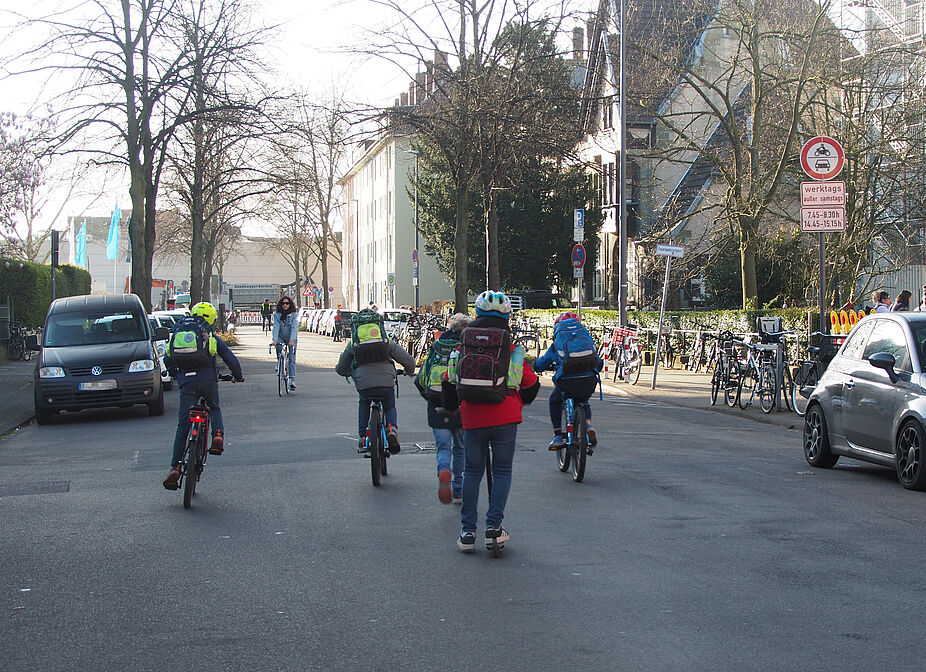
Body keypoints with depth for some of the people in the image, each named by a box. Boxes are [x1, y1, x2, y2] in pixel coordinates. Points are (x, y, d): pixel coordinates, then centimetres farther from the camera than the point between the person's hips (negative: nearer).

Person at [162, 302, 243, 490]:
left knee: (183, 425, 5)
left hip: (186, 382, 1)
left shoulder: (177, 333, 18)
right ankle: (218, 435, -3)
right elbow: (230, 358, 9)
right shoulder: (211, 337, 11)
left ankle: (175, 467, -5)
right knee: (214, 409, 28)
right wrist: (237, 376, 25)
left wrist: (176, 375, 40)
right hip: (208, 380, -1)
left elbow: (168, 360, 22)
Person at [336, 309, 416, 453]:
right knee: (390, 407, 28)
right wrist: (410, 371, 36)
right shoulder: (386, 341, 15)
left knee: (363, 404, 34)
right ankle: (392, 428, -5)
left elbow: (341, 369, 24)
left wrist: (348, 373, 49)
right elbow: (408, 360, 13)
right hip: (386, 384, 0)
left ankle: (362, 440, 26)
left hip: (363, 385, 0)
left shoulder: (353, 343, 15)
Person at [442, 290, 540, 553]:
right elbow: (530, 384, 7)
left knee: (472, 472, 10)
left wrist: (450, 407, 29)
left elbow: (450, 382, 12)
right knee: (502, 471, 9)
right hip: (505, 418, -1)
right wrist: (522, 401, 28)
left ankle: (467, 532, 10)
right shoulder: (512, 350, 2)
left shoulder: (465, 347, 6)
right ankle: (494, 527, 2)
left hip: (472, 419, 2)